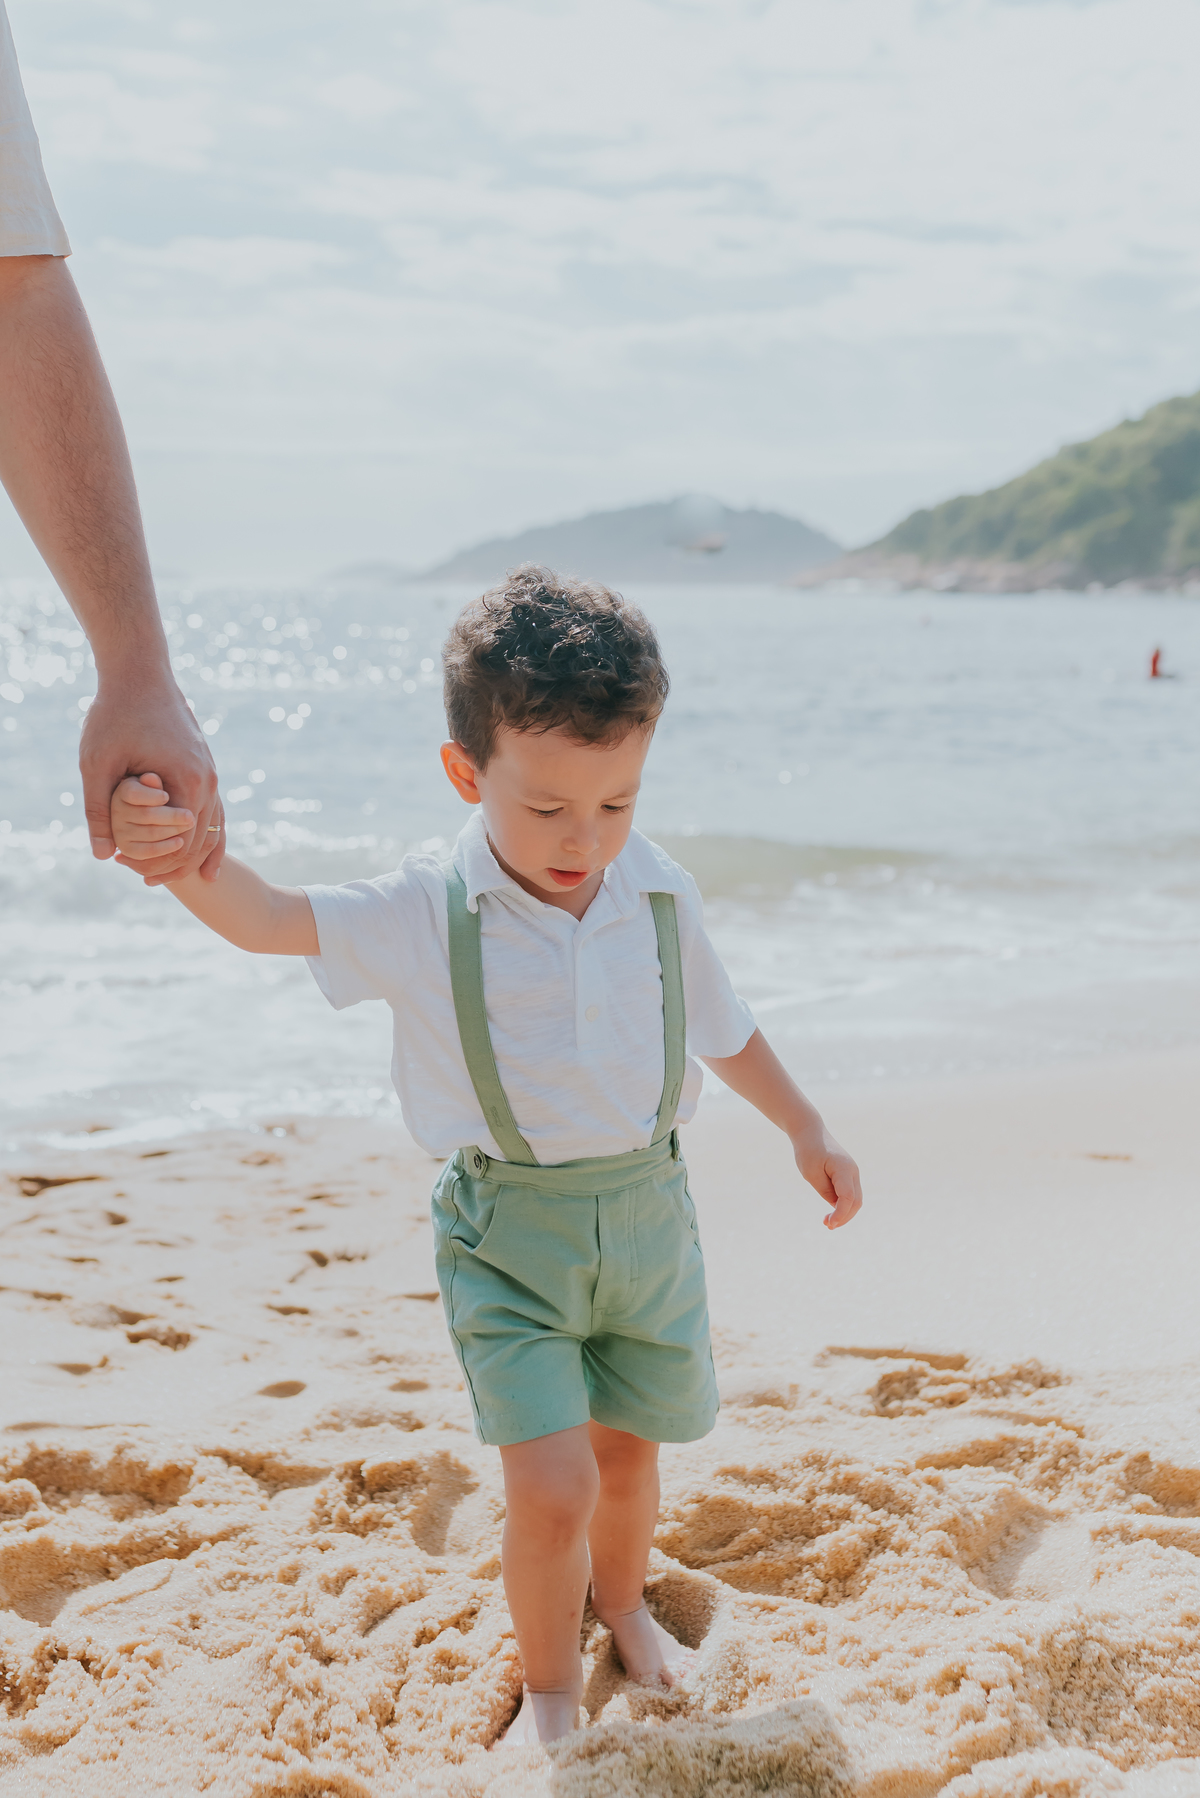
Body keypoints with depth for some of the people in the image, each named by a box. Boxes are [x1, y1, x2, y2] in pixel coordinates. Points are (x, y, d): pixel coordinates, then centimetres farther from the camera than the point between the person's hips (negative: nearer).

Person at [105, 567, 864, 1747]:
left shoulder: (659, 896, -5)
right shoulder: (425, 916, -16)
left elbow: (722, 1029, 11)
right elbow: (269, 920, -29)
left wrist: (805, 1129, 19)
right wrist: (182, 851, -49)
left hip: (646, 1207, 4)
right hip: (509, 1230, -3)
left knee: (627, 1449, 20)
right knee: (550, 1487, -12)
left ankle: (621, 1603, 52)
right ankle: (549, 1685, 17)